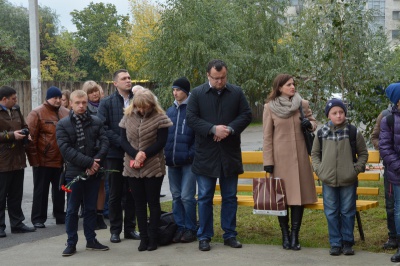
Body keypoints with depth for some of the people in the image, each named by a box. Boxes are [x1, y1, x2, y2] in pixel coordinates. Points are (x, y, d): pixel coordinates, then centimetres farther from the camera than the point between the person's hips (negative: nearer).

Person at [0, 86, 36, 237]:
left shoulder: (16, 110, 13)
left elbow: (24, 126, 25)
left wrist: (26, 134, 4)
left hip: (18, 159, 8)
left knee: (16, 195, 15)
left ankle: (17, 223, 24)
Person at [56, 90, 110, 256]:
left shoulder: (96, 122, 5)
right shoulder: (63, 124, -3)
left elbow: (104, 142, -1)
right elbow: (66, 149, -13)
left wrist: (96, 162, -17)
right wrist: (88, 162, -19)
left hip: (93, 172, 3)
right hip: (74, 173, -3)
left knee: (91, 208, 12)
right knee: (72, 210, 4)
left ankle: (91, 240, 22)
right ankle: (71, 243, 12)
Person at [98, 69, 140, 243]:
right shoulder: (106, 103, 0)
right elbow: (103, 128, -7)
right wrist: (122, 142, -15)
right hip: (115, 154, -2)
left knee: (131, 193, 7)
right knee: (115, 194, 5)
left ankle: (130, 228, 16)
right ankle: (115, 230, 12)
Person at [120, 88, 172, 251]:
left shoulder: (160, 118, -6)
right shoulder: (128, 117, 4)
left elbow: (161, 142, -9)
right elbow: (123, 140, 1)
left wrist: (144, 154, -19)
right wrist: (135, 155, -15)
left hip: (153, 167, -3)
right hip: (133, 168, 3)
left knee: (153, 202, 4)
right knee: (139, 203, 8)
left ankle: (153, 238, 10)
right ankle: (144, 237, 14)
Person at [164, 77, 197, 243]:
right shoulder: (170, 111, 13)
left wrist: (191, 154, -15)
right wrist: (167, 154, 7)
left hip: (188, 161, -6)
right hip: (172, 162, 6)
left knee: (187, 196, -7)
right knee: (176, 196, 10)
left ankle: (191, 229, 3)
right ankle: (180, 228, 17)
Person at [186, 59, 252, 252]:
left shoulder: (236, 93, 5)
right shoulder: (197, 94, 0)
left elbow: (246, 115, 1)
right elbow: (191, 118, -7)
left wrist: (230, 129, -15)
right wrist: (213, 129, -19)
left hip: (230, 154, 2)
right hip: (205, 154, -2)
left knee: (230, 197, 9)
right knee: (204, 198, 4)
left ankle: (229, 235, 18)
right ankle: (204, 237, 11)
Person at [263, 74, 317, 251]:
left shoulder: (303, 104, 4)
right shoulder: (270, 108, -2)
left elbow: (313, 122, 18)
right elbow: (267, 136, -1)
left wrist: (309, 124, -7)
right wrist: (268, 161, -5)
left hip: (299, 156, 2)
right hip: (279, 157, -2)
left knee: (299, 195, -1)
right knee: (280, 197, 2)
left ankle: (295, 236, 5)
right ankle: (285, 236, 11)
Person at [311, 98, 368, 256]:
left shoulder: (353, 132, -1)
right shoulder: (322, 133, 3)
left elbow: (363, 153, 8)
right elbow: (315, 153, 15)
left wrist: (357, 168, -4)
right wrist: (318, 169, 2)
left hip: (348, 181, -1)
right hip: (328, 181, 1)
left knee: (348, 212, 5)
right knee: (331, 213, 5)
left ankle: (347, 242, 16)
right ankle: (335, 243, 14)